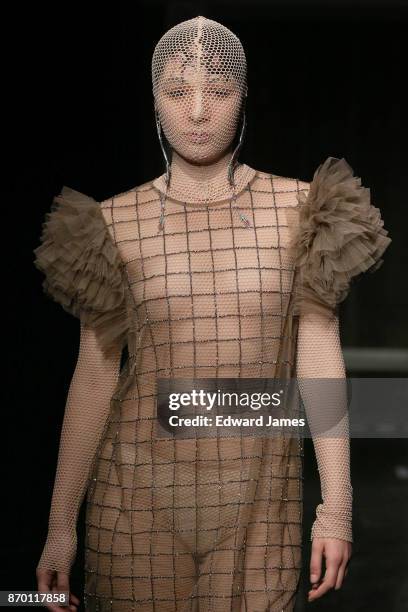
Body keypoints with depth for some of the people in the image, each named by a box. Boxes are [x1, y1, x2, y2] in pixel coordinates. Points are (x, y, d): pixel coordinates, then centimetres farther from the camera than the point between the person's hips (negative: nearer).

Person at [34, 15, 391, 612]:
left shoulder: (297, 211, 0)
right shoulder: (117, 223, 0)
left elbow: (320, 360, -1)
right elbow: (94, 377, 2)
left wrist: (336, 507, -5)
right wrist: (60, 525, 1)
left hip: (260, 502, 0)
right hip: (141, 495, 0)